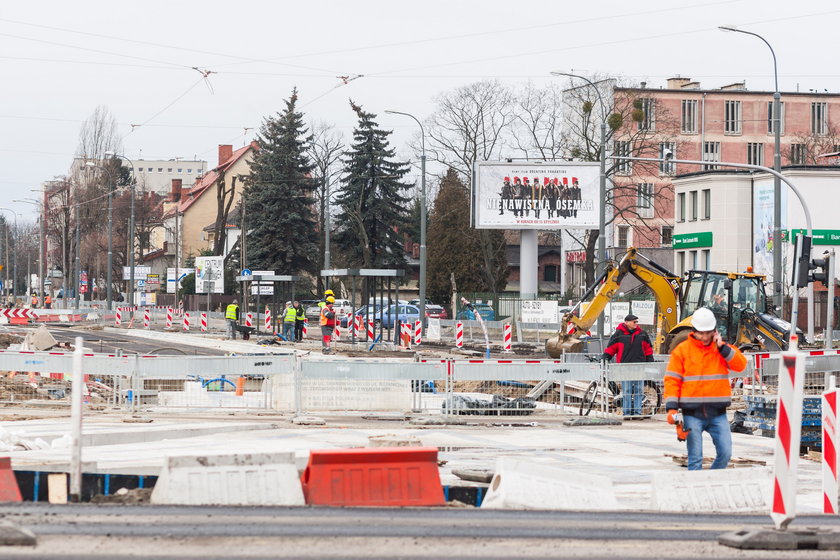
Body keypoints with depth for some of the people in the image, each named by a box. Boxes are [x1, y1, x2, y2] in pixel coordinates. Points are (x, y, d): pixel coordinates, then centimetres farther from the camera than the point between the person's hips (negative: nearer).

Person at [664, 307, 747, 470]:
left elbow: (741, 364, -5)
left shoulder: (723, 349, 10)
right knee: (695, 458, -2)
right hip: (692, 413, -2)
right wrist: (672, 408, -9)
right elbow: (672, 380, 0)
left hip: (717, 413, 2)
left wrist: (722, 347, -11)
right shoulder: (682, 350, 2)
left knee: (725, 453, 0)